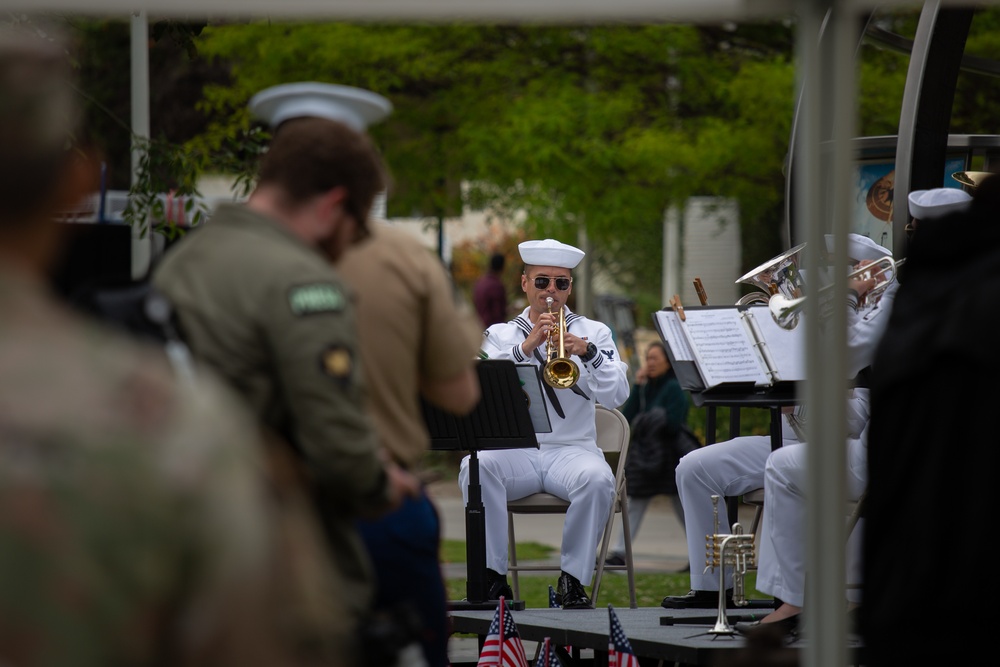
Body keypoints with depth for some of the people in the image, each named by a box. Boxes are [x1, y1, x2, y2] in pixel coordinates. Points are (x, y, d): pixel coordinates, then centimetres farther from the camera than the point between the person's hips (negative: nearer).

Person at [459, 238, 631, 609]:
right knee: (476, 467, -33)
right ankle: (492, 577, -27)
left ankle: (573, 579, -22)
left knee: (597, 479, -35)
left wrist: (588, 353, -18)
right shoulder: (500, 335, 14)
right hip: (514, 449, 0)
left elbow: (617, 396, -2)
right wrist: (526, 347, -17)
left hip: (572, 449, 0)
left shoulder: (593, 332, 13)